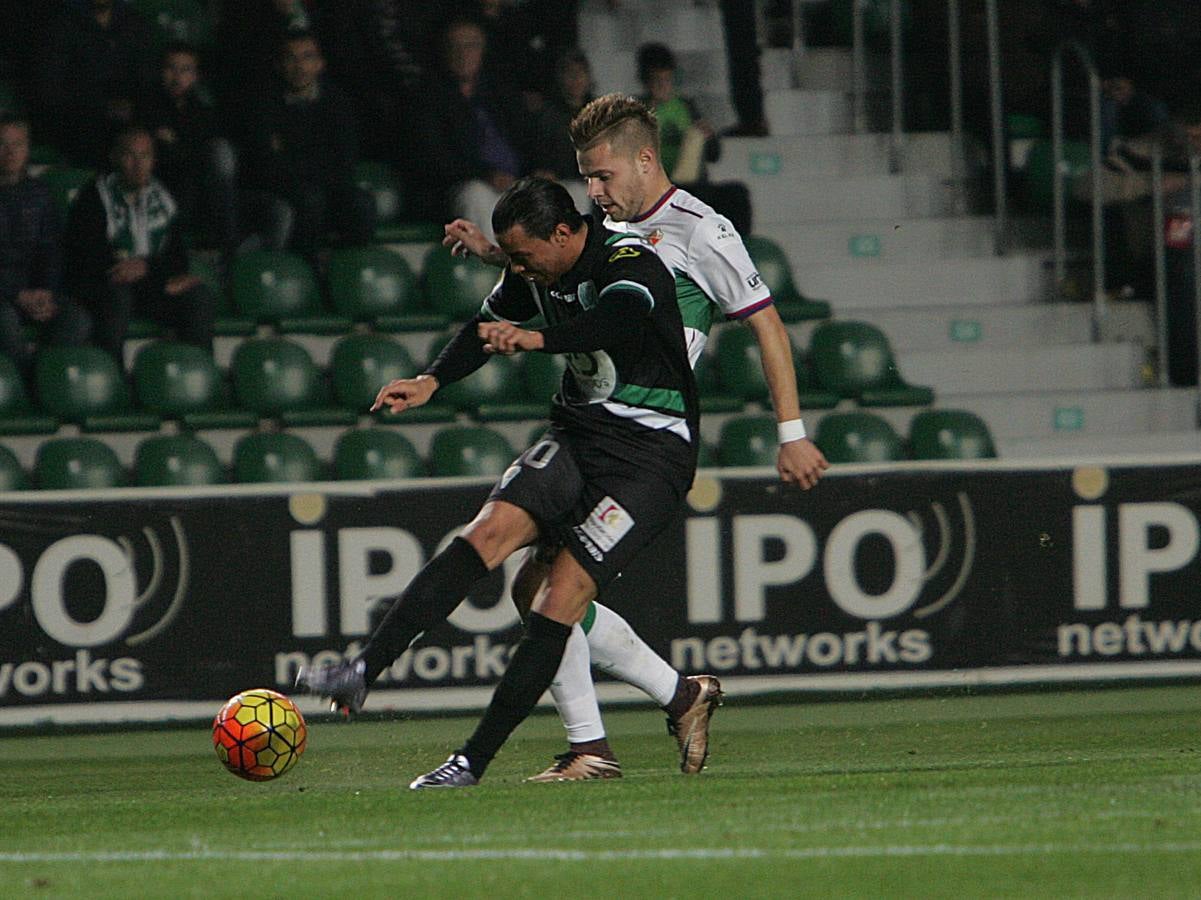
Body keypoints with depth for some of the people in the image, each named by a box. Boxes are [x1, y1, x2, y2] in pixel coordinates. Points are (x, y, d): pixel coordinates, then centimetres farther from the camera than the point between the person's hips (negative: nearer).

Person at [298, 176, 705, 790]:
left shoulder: (632, 267, -21)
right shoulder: (538, 271, 3)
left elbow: (618, 321, -43)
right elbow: (491, 326, 18)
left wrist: (538, 338, -60)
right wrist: (431, 381, 0)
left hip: (652, 452, -7)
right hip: (578, 433, 7)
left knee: (564, 590, -18)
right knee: (491, 530, -17)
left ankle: (475, 760, -15)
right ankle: (364, 671, -26)